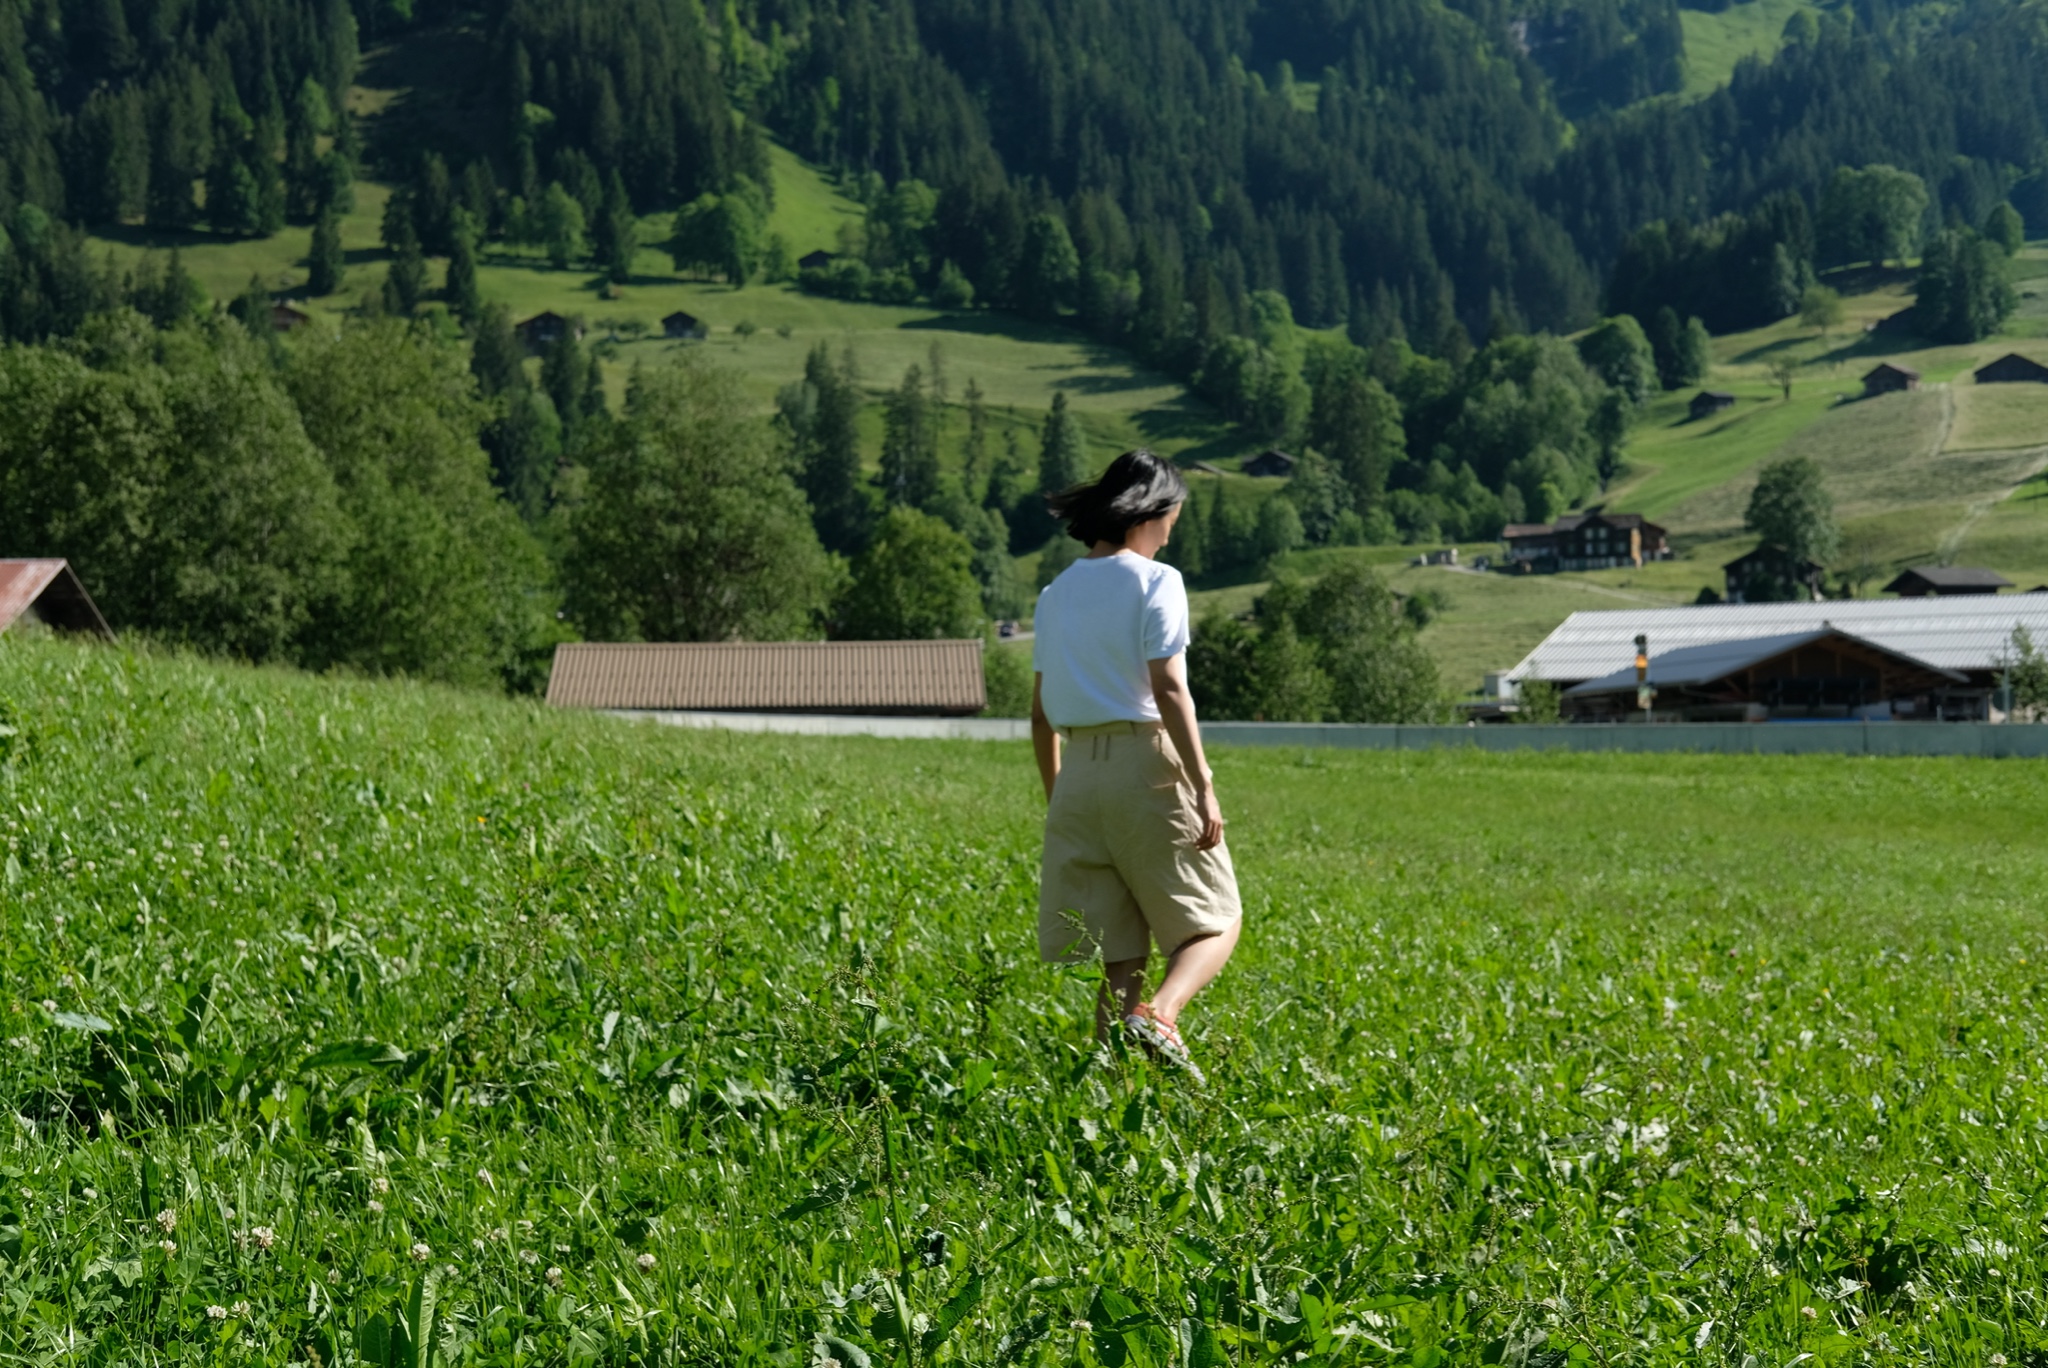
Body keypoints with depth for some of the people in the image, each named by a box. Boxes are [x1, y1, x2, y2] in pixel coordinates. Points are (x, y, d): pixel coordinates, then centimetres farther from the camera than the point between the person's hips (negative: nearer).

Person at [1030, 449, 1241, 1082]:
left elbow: (1041, 714, 14)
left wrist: (1055, 800, 21)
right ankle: (1157, 1015, -22)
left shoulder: (1057, 593, 13)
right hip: (1146, 762, -6)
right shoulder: (1154, 581, -5)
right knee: (1214, 924, 4)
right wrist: (1204, 787, -15)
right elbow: (1169, 690, -15)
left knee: (1118, 950, 10)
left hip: (1078, 770, 6)